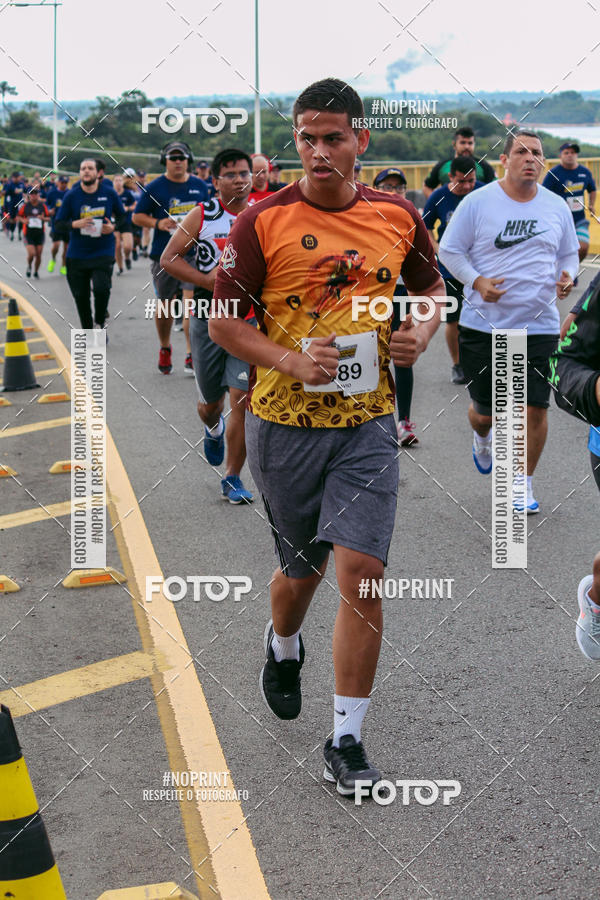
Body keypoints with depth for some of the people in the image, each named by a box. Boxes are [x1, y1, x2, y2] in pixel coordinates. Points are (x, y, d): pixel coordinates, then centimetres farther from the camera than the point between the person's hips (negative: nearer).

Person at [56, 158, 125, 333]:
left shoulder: (109, 193, 0)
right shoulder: (71, 196, -2)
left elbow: (122, 215, 14)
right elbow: (58, 223, 2)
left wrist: (113, 226, -7)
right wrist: (75, 224, -17)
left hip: (103, 252, -1)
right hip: (77, 255, 1)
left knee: (101, 288, -21)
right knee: (81, 296, 7)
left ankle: (100, 323, 5)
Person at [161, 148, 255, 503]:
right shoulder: (202, 216, -1)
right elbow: (169, 258, 0)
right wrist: (206, 279, -13)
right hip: (208, 317, 0)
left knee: (242, 400, -10)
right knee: (211, 402, 13)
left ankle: (233, 478, 4)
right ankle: (213, 429, 52)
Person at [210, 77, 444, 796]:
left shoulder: (398, 216, 2)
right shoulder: (263, 220, -7)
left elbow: (431, 286, 19)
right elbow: (222, 321, -4)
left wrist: (422, 332, -2)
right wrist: (291, 362, -18)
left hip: (367, 422, 1)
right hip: (284, 423, -1)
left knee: (362, 570, -10)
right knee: (302, 567, 14)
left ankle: (346, 742, 2)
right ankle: (282, 649, 51)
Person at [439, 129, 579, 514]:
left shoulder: (556, 207, 7)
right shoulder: (477, 202, -3)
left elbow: (569, 253, 19)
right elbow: (449, 250, 0)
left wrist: (566, 277, -3)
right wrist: (476, 281, -15)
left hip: (539, 326, 2)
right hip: (484, 325, -2)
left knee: (535, 408, -5)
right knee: (485, 410, 7)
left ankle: (524, 483, 14)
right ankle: (483, 437, 46)